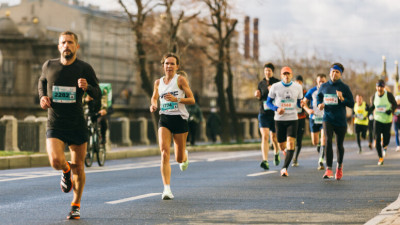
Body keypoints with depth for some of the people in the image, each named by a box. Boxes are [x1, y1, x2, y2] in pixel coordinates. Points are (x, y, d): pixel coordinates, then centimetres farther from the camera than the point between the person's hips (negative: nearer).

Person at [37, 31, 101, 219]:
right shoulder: (49, 66, 2)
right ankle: (66, 171, 17)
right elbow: (42, 81, 24)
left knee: (78, 167, 5)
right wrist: (42, 97, 4)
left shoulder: (84, 68, -4)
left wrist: (87, 87, -25)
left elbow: (98, 96, -3)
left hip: (77, 125, 0)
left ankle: (76, 205, 26)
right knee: (56, 161, -21)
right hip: (55, 125, 0)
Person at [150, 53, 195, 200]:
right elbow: (154, 97, 27)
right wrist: (153, 105, 4)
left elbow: (192, 100, -4)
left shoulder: (180, 80, -3)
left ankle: (185, 157, 48)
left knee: (179, 159, 7)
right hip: (164, 119, 2)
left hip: (180, 119, -2)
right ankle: (167, 189, -20)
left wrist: (177, 99, -20)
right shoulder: (158, 82, 9)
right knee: (164, 152, -18)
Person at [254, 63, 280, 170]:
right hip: (263, 113, 2)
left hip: (274, 113, -2)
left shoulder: (277, 83, -2)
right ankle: (265, 161, -18)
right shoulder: (261, 83, 10)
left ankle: (276, 154, 40)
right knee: (264, 137, -12)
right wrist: (258, 95, -1)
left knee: (274, 137, 9)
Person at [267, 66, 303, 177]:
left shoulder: (298, 87, 3)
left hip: (292, 119, 0)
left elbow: (299, 103, 13)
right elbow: (268, 102, 5)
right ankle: (286, 150, 45)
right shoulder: (275, 87, -2)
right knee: (282, 146, 7)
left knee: (291, 142, -18)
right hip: (279, 119, 0)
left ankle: (284, 168, -17)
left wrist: (302, 104, -11)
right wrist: (276, 109, -14)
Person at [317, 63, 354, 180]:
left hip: (340, 120, -1)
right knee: (328, 141, -19)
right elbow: (318, 96, 24)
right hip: (327, 118, 1)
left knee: (339, 145, 9)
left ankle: (339, 166, 37)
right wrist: (319, 104, 3)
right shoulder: (324, 86, 5)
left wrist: (342, 99, -21)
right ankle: (329, 169, -19)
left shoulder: (344, 87, -3)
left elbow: (351, 104, -3)